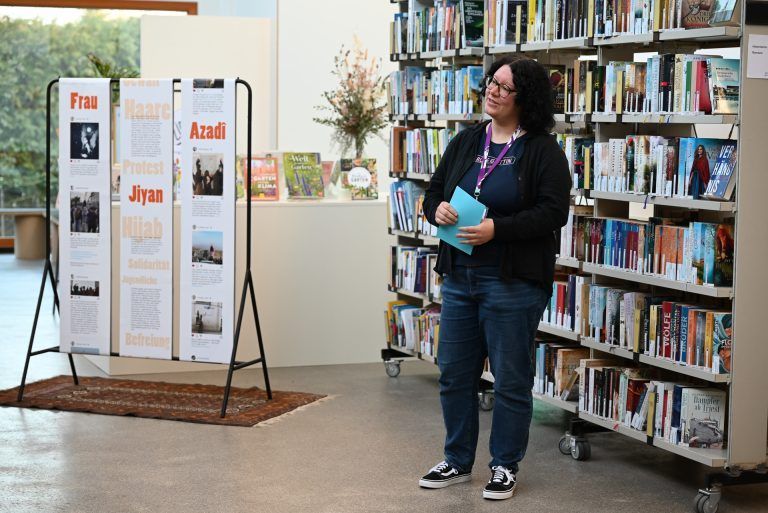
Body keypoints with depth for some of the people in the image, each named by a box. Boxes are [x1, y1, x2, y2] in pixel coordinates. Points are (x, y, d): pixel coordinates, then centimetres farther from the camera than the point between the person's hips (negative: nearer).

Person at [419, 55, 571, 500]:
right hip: (459, 276, 6)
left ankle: (506, 466, 18)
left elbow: (553, 213, -15)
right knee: (455, 374, 13)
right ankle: (458, 461, 27)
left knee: (511, 380, 3)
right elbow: (435, 191, 17)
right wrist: (438, 209, -7)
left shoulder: (543, 151, -8)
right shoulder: (466, 141, 11)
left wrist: (497, 228, -24)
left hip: (512, 281, -6)